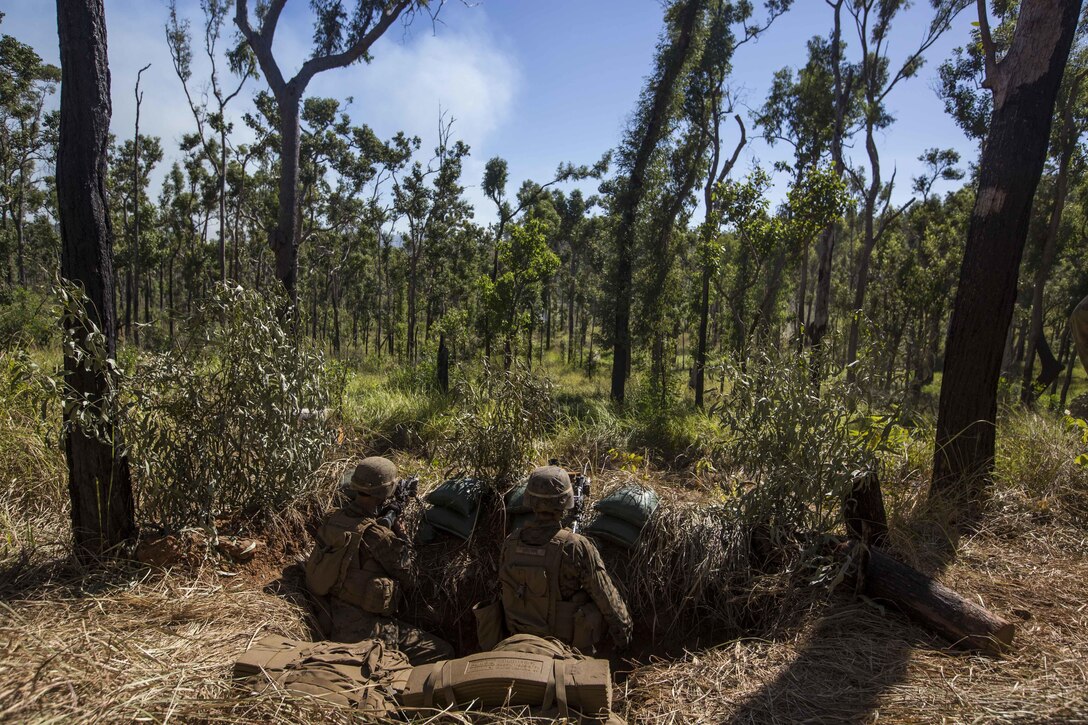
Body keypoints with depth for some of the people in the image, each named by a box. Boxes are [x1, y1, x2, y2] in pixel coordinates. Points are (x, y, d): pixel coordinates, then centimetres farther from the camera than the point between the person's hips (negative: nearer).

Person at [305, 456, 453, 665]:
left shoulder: (333, 520, -1)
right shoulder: (377, 534, -23)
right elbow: (404, 574, -8)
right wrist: (401, 536, 2)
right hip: (362, 629, -9)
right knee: (443, 652, -7)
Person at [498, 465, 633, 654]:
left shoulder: (510, 544, -15)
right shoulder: (577, 548, -28)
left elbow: (507, 594, 1)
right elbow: (606, 597, -16)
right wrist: (623, 631, -1)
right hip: (572, 643, -5)